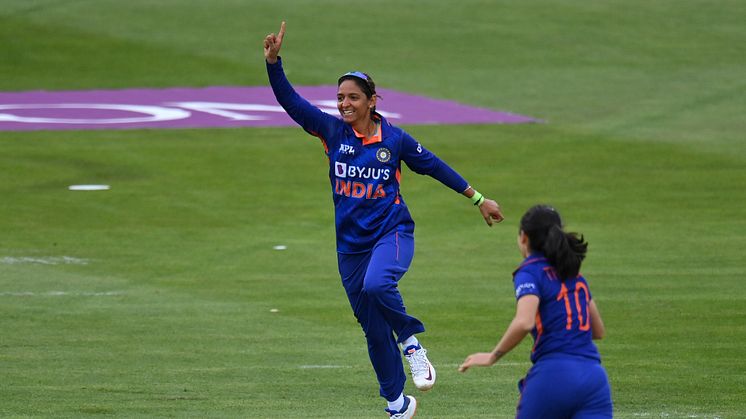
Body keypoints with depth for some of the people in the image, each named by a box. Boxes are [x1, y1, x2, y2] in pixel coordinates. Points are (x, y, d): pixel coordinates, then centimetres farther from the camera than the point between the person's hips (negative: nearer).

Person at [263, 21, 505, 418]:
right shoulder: (332, 132, -1)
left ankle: (411, 342, -11)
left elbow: (434, 166, 7)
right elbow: (289, 100, -9)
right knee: (373, 329, 9)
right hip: (350, 244, 3)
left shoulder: (395, 139, -4)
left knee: (377, 285, -36)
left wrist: (478, 199, 13)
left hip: (392, 232, -3)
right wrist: (273, 61, -24)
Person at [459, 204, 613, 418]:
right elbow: (598, 331, 27)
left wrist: (492, 356, -6)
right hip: (594, 376, 5)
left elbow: (524, 322, -19)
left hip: (554, 374, -5)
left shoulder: (530, 273, 0)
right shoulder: (574, 273, 20)